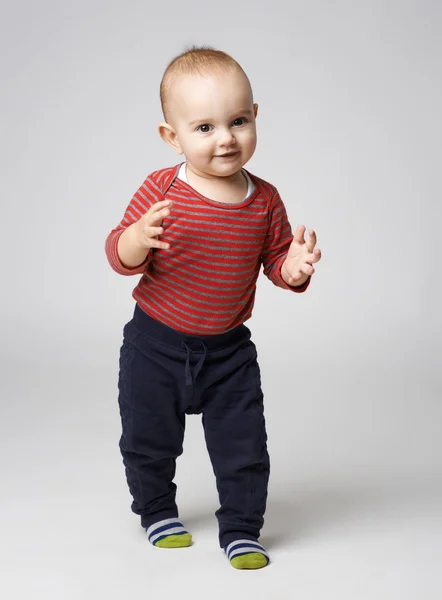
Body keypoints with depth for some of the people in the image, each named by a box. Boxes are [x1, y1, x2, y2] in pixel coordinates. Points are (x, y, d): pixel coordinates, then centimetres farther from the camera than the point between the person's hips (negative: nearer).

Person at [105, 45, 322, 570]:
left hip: (229, 349, 2)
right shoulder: (162, 190, -16)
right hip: (156, 343, -1)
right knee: (148, 438, 13)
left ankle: (240, 529, 24)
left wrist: (294, 268, -19)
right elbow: (120, 256, -14)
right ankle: (157, 511, 39)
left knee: (243, 443, 4)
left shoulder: (264, 200, -6)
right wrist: (139, 237, -37)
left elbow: (276, 257, 4)